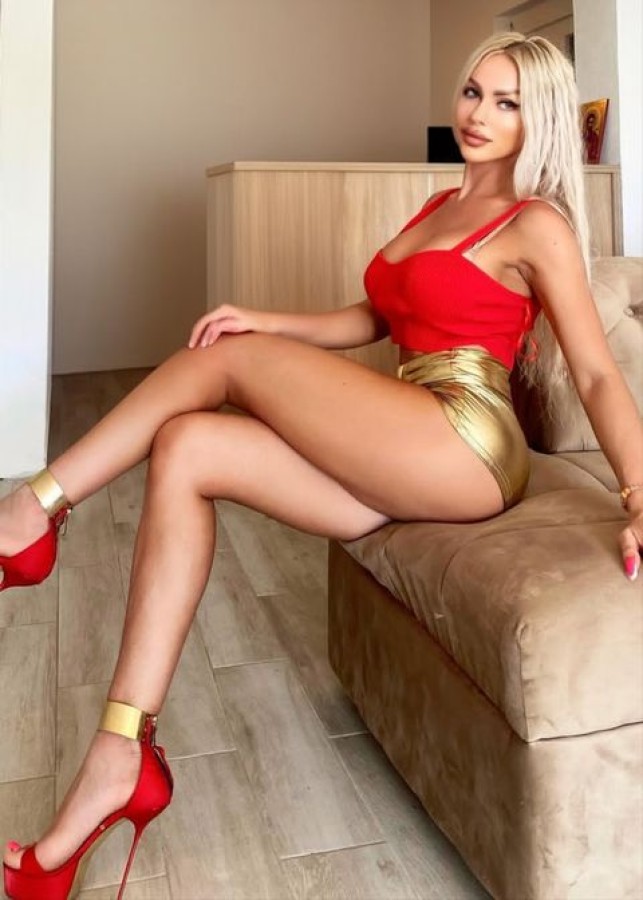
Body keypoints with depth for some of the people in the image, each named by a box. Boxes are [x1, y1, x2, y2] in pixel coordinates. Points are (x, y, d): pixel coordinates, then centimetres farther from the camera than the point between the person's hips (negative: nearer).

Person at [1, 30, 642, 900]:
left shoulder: (538, 224, 1)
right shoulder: (441, 204, 25)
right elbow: (374, 318, 23)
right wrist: (271, 322, 5)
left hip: (464, 448, -7)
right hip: (402, 461, 7)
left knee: (226, 356, -8)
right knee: (184, 451, -10)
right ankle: (120, 754, -13)